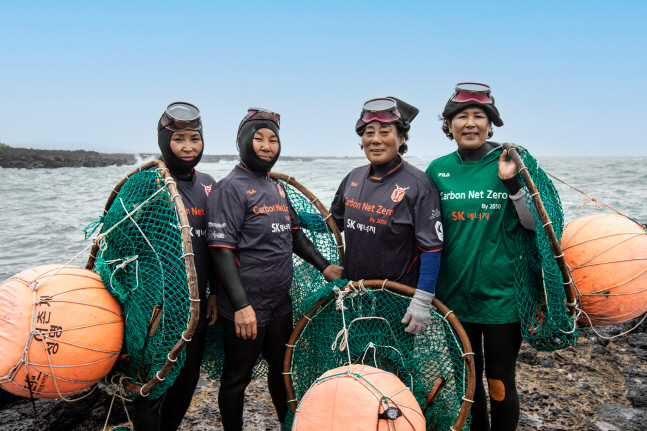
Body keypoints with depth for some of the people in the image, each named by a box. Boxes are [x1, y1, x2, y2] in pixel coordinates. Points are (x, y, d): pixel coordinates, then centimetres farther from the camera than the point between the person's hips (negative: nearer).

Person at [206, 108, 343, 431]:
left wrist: (323, 266, 11)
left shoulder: (277, 187, 12)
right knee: (237, 379, 10)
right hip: (245, 310, -8)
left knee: (283, 369, 22)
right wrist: (241, 305, -23)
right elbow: (222, 250, -19)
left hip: (280, 305, 8)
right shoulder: (231, 187, -13)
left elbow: (294, 234, 21)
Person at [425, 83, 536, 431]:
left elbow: (534, 224, -4)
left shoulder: (510, 161, -3)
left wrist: (512, 182, -18)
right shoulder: (438, 169, 2)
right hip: (455, 295, 3)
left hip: (501, 295, -2)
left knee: (500, 383, 9)